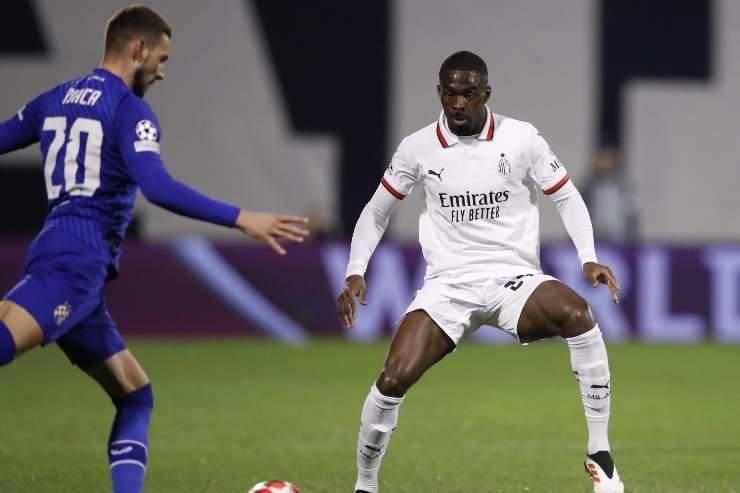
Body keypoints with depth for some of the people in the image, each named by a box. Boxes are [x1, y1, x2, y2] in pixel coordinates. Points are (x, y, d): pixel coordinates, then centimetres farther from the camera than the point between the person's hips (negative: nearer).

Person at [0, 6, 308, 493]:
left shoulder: (55, 100, 21)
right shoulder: (131, 110, -4)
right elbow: (157, 187, -18)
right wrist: (241, 219, -18)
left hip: (54, 254, 9)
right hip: (78, 263, -9)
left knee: (135, 395, 12)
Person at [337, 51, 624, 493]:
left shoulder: (521, 138, -2)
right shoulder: (418, 148, 2)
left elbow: (567, 198, 6)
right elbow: (377, 212, 15)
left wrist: (589, 259, -9)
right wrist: (356, 274, 2)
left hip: (513, 279, -1)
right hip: (448, 286, 1)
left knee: (576, 312, -34)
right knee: (394, 378, -21)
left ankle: (600, 457, -24)